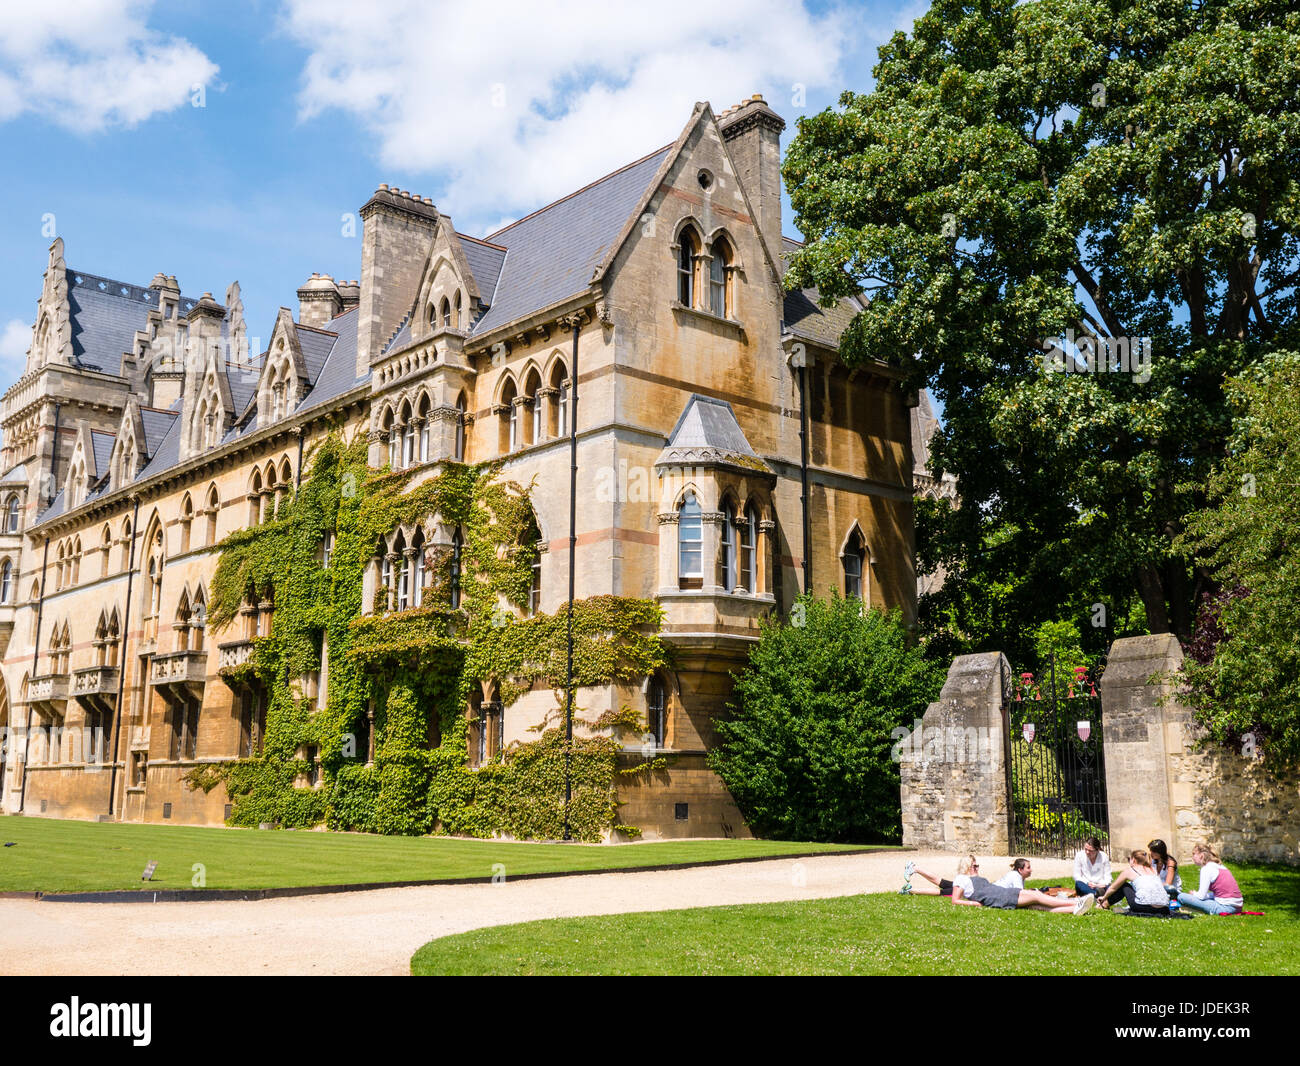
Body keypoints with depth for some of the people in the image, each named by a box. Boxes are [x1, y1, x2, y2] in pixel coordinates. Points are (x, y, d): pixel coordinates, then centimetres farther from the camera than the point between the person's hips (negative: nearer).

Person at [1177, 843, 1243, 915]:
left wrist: (1193, 894, 9)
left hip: (1226, 907, -9)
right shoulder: (1220, 866, 16)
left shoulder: (1206, 868, -10)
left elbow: (1201, 896, -13)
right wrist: (1196, 894, 15)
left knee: (1181, 896, -15)